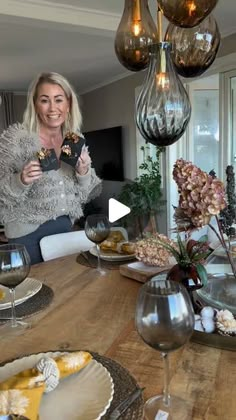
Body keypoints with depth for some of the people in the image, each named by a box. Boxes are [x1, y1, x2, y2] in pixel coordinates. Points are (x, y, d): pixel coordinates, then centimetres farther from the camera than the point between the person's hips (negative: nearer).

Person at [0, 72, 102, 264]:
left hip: (66, 229, 4)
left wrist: (83, 172, -16)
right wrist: (21, 180, -30)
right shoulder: (16, 137, -12)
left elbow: (86, 194, 3)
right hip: (27, 234, -4)